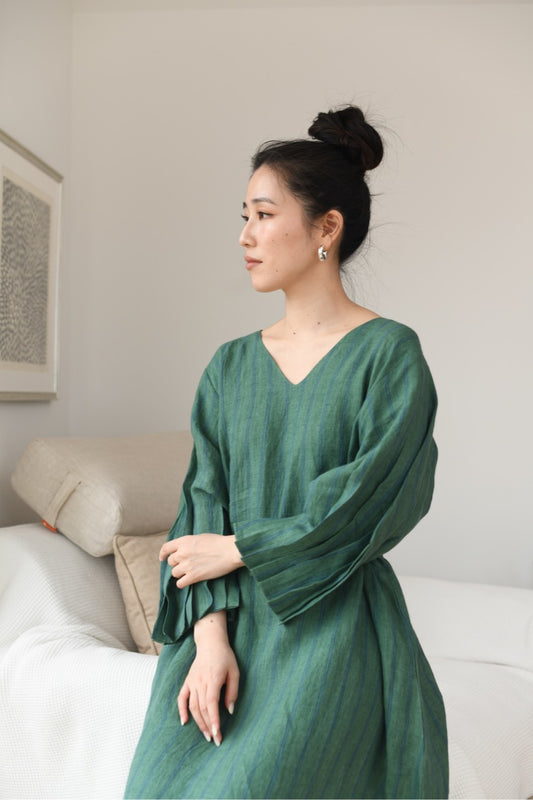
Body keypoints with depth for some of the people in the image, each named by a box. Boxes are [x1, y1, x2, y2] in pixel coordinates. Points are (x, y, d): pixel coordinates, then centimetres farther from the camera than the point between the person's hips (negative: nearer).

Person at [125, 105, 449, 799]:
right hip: (227, 617, 4)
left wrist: (237, 549, -6)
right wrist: (211, 636, -10)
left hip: (333, 619, -3)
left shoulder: (389, 352, -4)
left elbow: (366, 501, -12)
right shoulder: (231, 365, 9)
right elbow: (204, 499, 3)